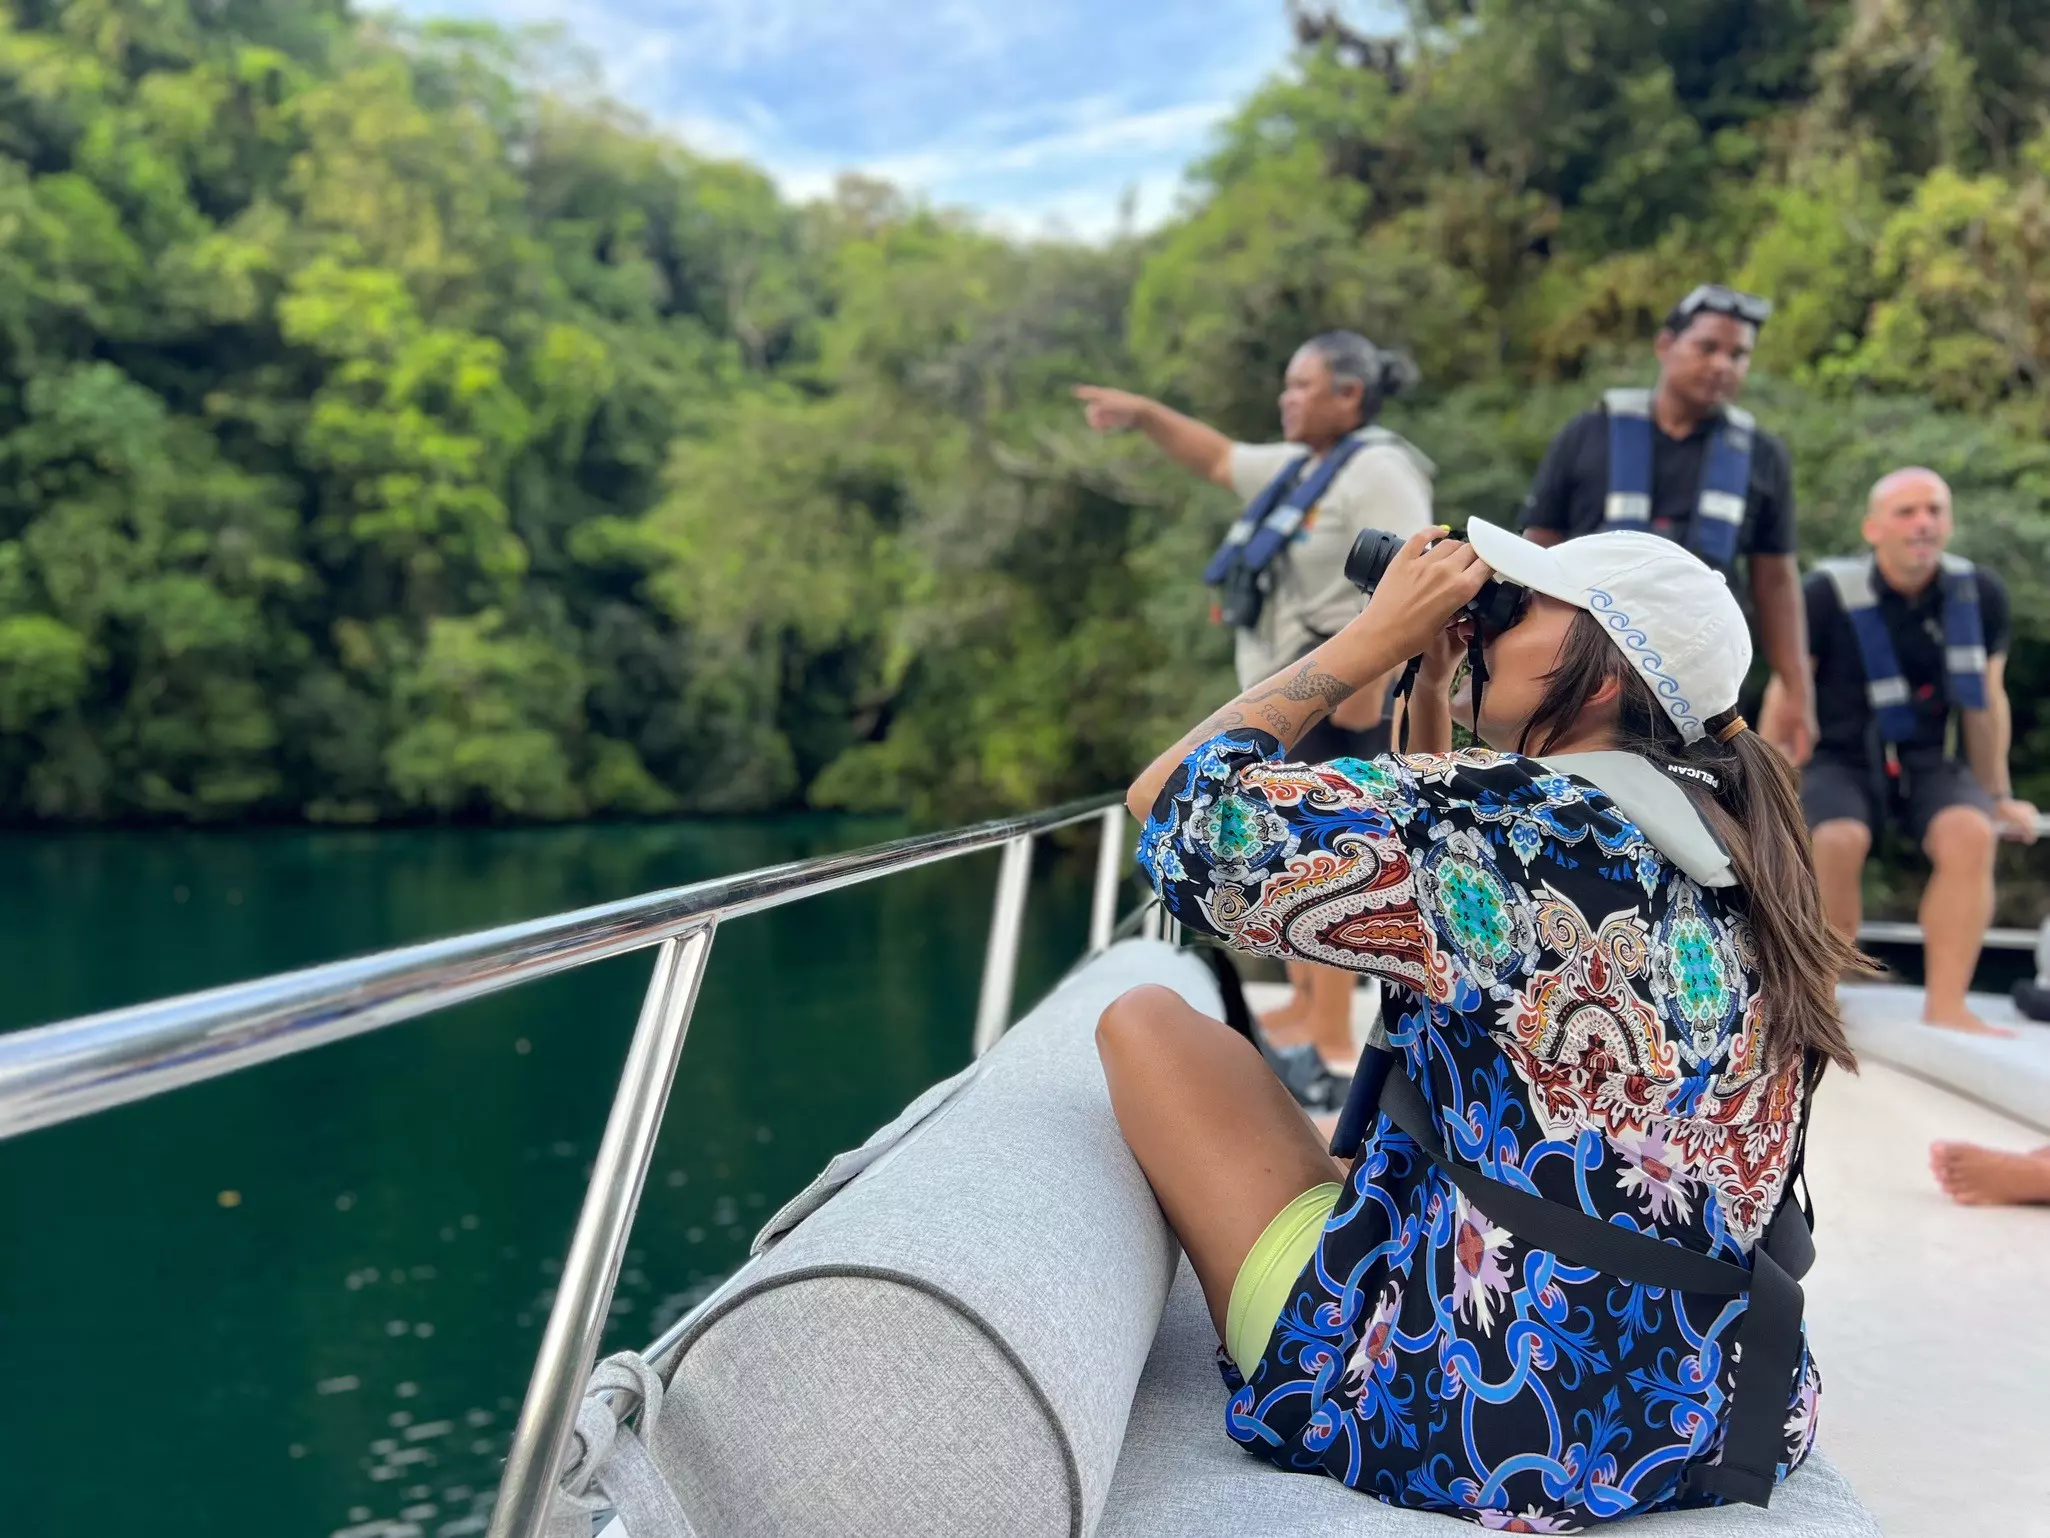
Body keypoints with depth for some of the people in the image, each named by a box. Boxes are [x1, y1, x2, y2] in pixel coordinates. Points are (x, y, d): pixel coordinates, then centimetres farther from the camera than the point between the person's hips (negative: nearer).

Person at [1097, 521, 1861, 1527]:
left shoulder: (1518, 814, -19)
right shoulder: (1724, 860, 5)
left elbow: (1172, 810, -16)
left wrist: (1378, 636, -9)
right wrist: (1429, 692, 13)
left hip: (1495, 1432, -9)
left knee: (1144, 1020, 4)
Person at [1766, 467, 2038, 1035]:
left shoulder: (1981, 594, -2)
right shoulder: (1830, 594, -13)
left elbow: (1986, 700, 10)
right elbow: (1786, 695, -3)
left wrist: (1997, 796, 15)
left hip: (1927, 765, 3)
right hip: (1842, 762, -3)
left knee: (1971, 834, -29)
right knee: (1837, 841, -33)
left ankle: (1945, 1005, -24)